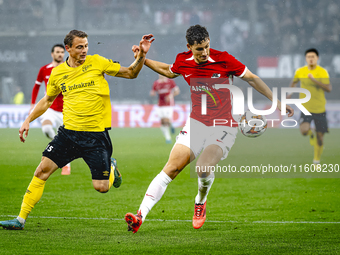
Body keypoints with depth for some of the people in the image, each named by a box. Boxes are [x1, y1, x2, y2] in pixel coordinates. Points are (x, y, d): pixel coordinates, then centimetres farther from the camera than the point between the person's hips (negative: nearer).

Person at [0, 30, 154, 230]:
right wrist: (28, 120, 16)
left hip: (96, 134, -2)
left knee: (101, 187, -5)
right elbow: (47, 100, 22)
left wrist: (142, 56, -12)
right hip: (69, 131, 2)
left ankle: (111, 168, 32)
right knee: (42, 170, -7)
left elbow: (131, 74, 3)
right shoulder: (58, 73, 5)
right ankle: (21, 219, 1)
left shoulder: (97, 62, -2)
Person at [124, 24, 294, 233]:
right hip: (196, 123, 3)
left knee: (203, 169, -25)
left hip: (223, 127, -3)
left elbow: (253, 79, -2)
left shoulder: (223, 60, -12)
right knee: (171, 168, -11)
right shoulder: (183, 61, 0)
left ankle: (201, 201, 9)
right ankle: (141, 215, -12)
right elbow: (169, 71, 25)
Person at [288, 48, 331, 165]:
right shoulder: (300, 71, -1)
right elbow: (294, 82, 22)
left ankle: (316, 161, 24)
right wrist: (290, 93, 7)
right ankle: (311, 133, 15)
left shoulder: (323, 72, -8)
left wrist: (315, 80, -29)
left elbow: (329, 88, -20)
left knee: (320, 137, 4)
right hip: (306, 108, 0)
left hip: (320, 109, 0)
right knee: (304, 130, -24)